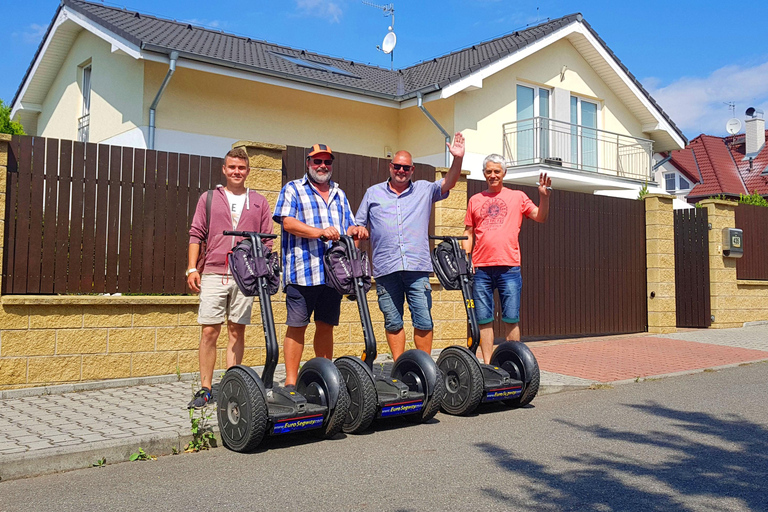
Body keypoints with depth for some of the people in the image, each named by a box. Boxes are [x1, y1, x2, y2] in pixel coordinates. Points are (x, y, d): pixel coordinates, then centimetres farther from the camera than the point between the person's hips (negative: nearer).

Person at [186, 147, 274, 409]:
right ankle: (205, 389, 8)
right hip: (213, 274, -1)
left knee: (237, 331, 4)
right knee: (209, 331, -2)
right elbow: (196, 235, 8)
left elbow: (266, 241, 12)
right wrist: (192, 268, -1)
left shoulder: (259, 202, 13)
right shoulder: (209, 198, 11)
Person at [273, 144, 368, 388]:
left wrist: (356, 231, -1)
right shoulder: (293, 189, 6)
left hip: (333, 272, 5)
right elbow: (287, 221, -8)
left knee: (326, 325, 10)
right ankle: (291, 381, 3)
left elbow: (348, 226, 23)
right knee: (297, 325, -2)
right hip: (302, 271, -5)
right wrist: (319, 232, -20)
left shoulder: (339, 194, 23)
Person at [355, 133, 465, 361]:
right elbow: (358, 227, 16)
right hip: (386, 268, 1)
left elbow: (448, 183, 0)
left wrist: (458, 159, -17)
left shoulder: (424, 190, 14)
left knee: (424, 321, -2)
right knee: (393, 323, 6)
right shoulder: (373, 193, 15)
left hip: (418, 267, 0)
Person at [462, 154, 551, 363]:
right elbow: (468, 233, 15)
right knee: (484, 320, 3)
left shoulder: (517, 197, 11)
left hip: (509, 267, -1)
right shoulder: (475, 200, 15)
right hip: (481, 268, 2)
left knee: (511, 319, -1)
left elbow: (540, 217, 4)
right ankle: (487, 364, 11)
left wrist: (544, 196, -12)